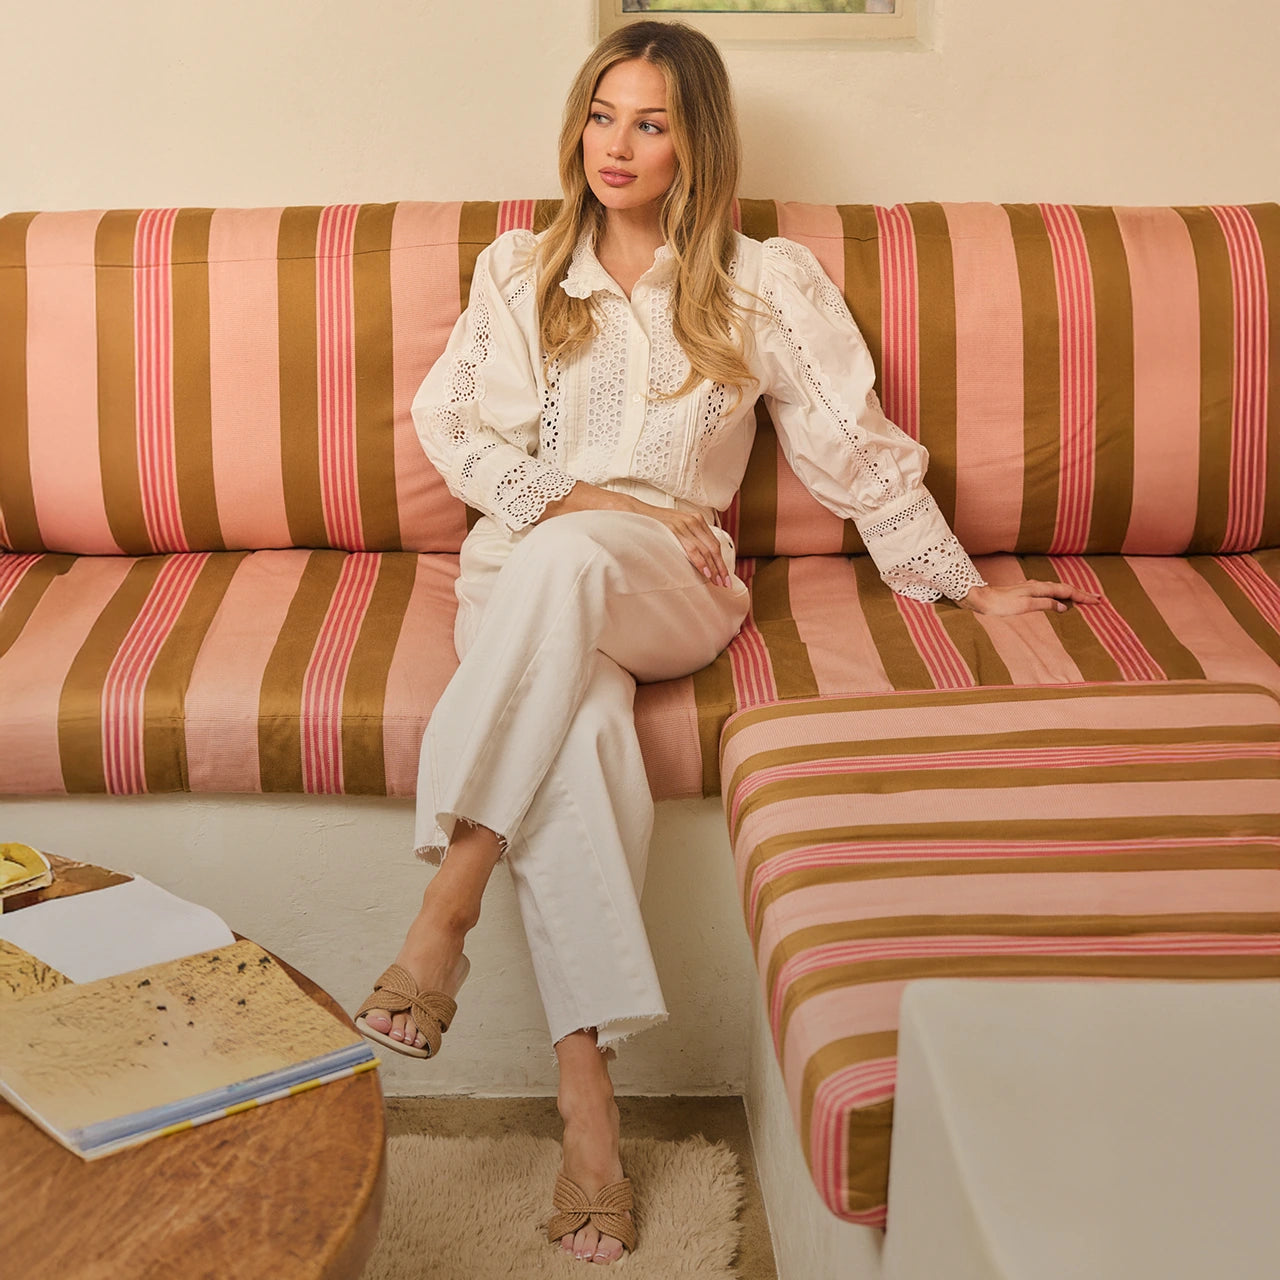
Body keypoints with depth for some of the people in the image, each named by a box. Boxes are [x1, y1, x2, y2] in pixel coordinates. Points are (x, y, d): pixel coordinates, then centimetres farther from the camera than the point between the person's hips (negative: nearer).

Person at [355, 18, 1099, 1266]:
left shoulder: (766, 286, 11)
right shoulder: (520, 271, 16)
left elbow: (859, 450, 12)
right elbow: (451, 426, 8)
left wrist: (968, 588, 13)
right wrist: (599, 500, -5)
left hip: (669, 591, -1)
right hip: (524, 576, 1)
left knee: (566, 560, -39)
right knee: (580, 723, -35)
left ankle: (443, 915, -39)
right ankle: (586, 1094, -37)